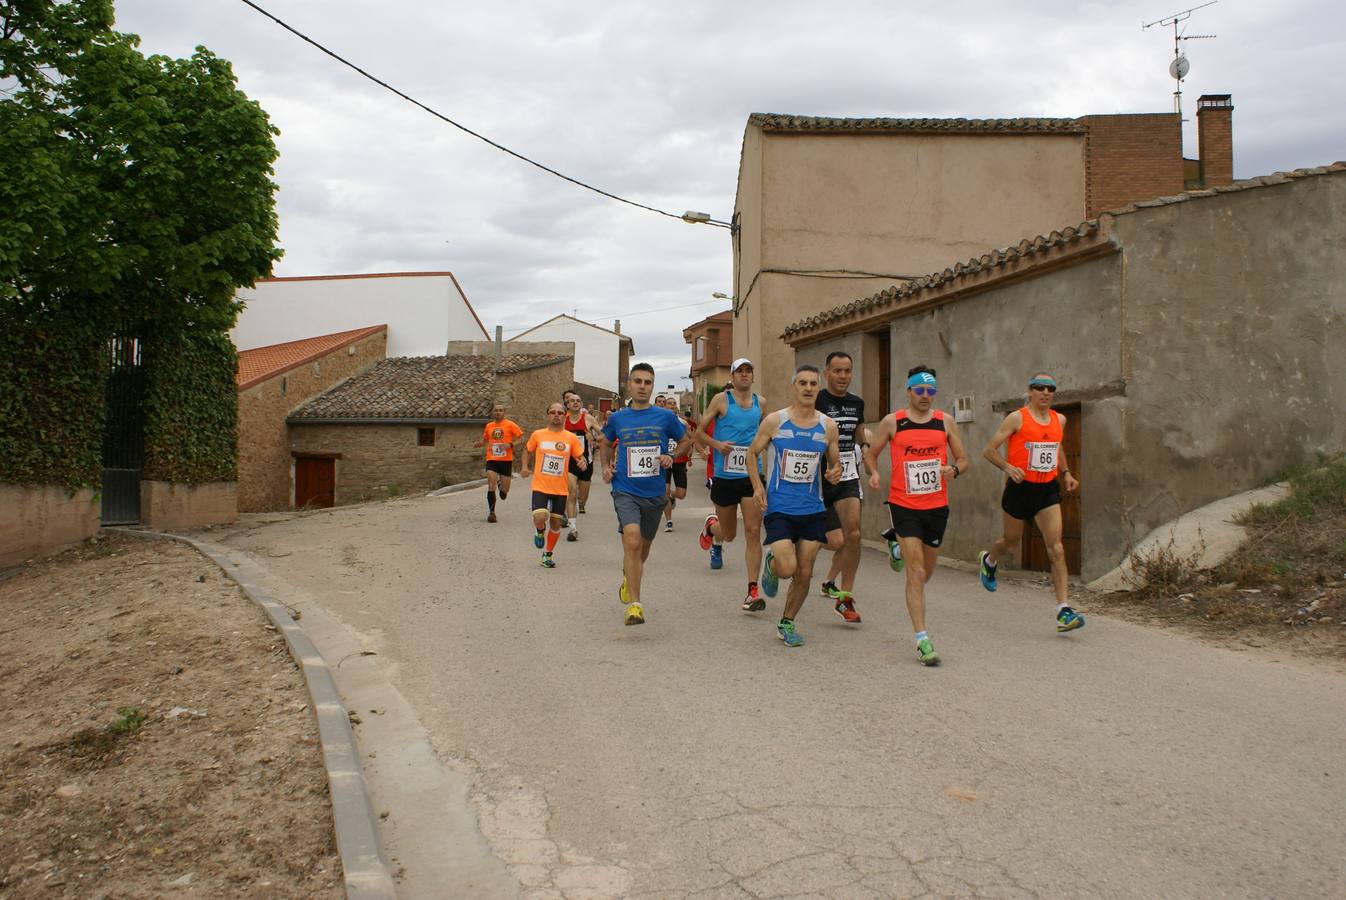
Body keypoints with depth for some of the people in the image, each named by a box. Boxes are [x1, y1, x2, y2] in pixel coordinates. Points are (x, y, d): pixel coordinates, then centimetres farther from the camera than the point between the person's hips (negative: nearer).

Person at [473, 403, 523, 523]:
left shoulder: (510, 425, -2)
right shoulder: (489, 426, 9)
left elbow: (520, 438, -4)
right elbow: (485, 440, 23)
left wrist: (510, 444, -19)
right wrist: (479, 443, 2)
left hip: (506, 460, -2)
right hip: (492, 460, 2)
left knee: (504, 492, 6)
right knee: (491, 486, -13)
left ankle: (501, 483, 43)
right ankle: (491, 512, -2)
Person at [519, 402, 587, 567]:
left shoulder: (572, 438, 0)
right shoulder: (537, 435, 0)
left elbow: (580, 457, 5)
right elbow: (527, 450, 18)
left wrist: (583, 462, -17)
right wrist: (525, 467, 5)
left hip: (561, 489, 2)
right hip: (540, 486, -1)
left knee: (556, 524, 9)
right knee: (540, 518, -22)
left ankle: (548, 554, 32)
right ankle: (539, 531, 15)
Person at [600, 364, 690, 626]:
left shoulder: (665, 417, -2)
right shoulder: (617, 418, 2)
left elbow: (685, 440, 13)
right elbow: (607, 443, 22)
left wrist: (671, 457, -5)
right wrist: (606, 466, 7)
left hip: (654, 493, 2)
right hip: (625, 491, -2)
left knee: (644, 546, 18)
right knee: (632, 541, -23)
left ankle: (628, 576, 52)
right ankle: (634, 604, -20)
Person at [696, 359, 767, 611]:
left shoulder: (760, 402, 8)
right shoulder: (721, 400, -2)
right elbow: (699, 432, 0)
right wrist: (717, 444, -17)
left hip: (752, 475, 2)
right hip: (724, 476, -2)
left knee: (753, 532, -8)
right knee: (729, 533, 11)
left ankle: (752, 591, -6)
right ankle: (711, 526, 49)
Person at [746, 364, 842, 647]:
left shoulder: (828, 426, 3)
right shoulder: (774, 421, -4)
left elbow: (835, 462, 15)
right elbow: (752, 453, 7)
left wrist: (835, 473, -9)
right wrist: (757, 486, -7)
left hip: (812, 510, 3)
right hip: (778, 507, -3)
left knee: (804, 574, 5)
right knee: (787, 568, -16)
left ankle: (786, 623, 26)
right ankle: (771, 564, 21)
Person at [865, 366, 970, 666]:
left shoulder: (945, 421, 5)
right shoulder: (892, 422, -1)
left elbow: (963, 460, 10)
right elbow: (871, 453, 10)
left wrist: (954, 469, -13)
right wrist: (874, 472, -10)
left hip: (937, 506, 4)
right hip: (904, 505, -3)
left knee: (926, 573, 17)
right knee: (916, 573, -11)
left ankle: (898, 545, 51)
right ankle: (922, 640, -6)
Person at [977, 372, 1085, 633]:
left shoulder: (1059, 420, 8)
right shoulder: (1017, 418, -8)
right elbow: (989, 450, -8)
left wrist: (1066, 473, 11)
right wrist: (1008, 467, -24)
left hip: (1048, 490, 3)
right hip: (1020, 488, -3)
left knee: (1056, 548, -9)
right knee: (1011, 542, 15)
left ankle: (1064, 611, -11)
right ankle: (989, 560, 52)